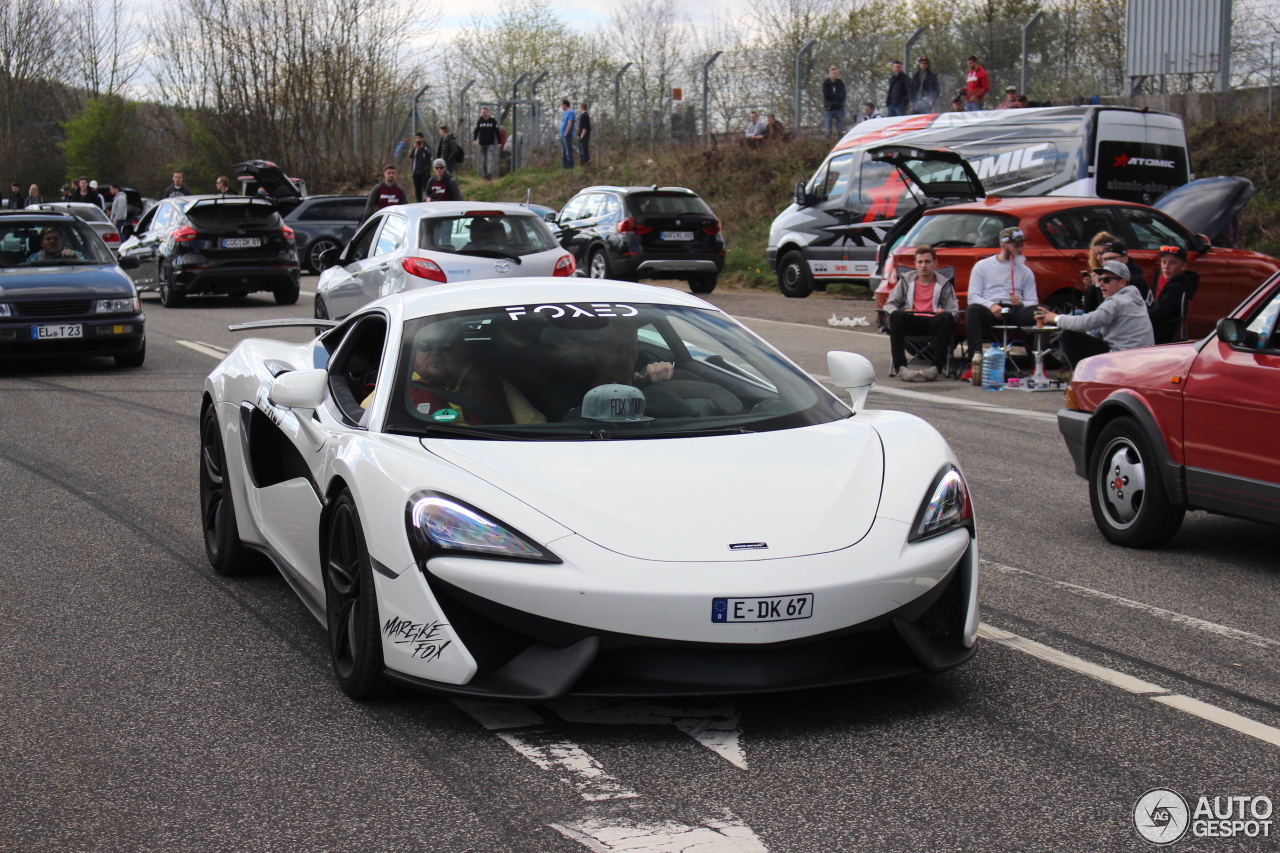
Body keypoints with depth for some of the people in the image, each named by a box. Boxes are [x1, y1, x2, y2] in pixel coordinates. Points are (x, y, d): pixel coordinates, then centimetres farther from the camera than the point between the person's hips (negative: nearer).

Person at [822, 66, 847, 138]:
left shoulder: (841, 83, 6)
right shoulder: (826, 83, 2)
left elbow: (843, 96, -6)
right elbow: (826, 95, -11)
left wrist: (832, 96, -14)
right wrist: (838, 95, -9)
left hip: (839, 108, 2)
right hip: (828, 109, -2)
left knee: (840, 131, -2)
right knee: (828, 130, -5)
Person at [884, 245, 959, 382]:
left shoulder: (944, 284, 18)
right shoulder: (906, 280, 22)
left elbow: (954, 312, 7)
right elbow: (889, 304, 14)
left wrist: (944, 312, -18)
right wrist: (899, 311, -11)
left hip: (933, 322, -1)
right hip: (911, 322, 1)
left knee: (946, 317, -35)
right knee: (896, 315, -34)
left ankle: (936, 367, -43)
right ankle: (899, 366, -41)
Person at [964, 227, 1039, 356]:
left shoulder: (1026, 271, 20)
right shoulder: (982, 266, 14)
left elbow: (1033, 302, 11)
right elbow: (973, 297, 3)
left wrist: (1020, 303, -14)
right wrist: (991, 305, -18)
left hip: (1015, 312, 1)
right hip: (989, 311, -1)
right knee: (973, 310, -37)